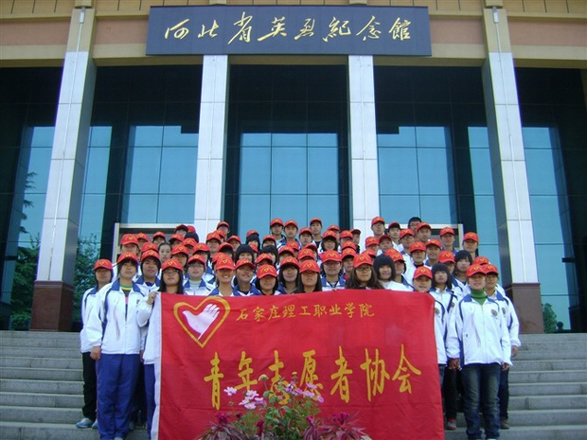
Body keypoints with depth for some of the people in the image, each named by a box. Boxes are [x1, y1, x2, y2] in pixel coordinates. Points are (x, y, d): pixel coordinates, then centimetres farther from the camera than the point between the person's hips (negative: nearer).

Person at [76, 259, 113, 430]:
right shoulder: (88, 294, 17)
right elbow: (85, 318, 20)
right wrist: (90, 339, 8)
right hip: (89, 344, 4)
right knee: (89, 381, 6)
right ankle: (88, 415, 13)